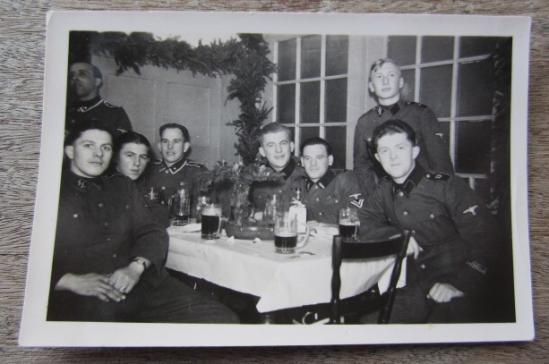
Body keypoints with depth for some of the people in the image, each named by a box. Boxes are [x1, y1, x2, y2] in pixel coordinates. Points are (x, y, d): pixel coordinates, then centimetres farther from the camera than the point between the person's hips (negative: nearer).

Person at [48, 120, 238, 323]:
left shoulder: (122, 186, 22)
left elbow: (153, 233, 13)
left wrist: (136, 267, -6)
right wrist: (73, 281, -18)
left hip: (139, 283, 4)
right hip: (81, 298, -3)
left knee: (222, 319, -14)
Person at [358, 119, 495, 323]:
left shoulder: (447, 186, -7)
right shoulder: (384, 193, 8)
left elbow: (483, 240, -11)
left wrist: (460, 284, -21)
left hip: (457, 294, -4)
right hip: (415, 289, 4)